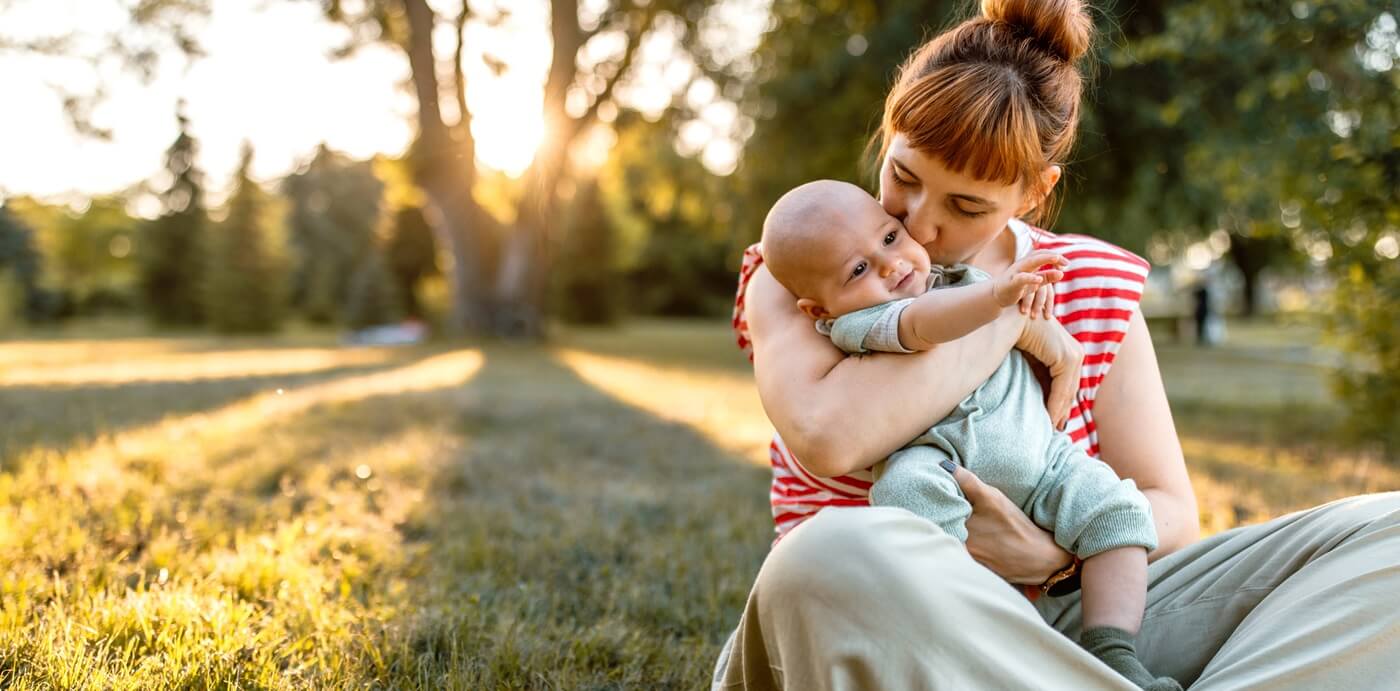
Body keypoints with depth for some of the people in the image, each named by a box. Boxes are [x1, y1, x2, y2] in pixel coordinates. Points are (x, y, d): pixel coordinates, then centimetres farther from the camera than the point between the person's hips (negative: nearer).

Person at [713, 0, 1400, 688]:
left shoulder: (1096, 288, 7)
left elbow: (1166, 509, 5)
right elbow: (829, 438, -24)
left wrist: (1049, 553, -16)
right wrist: (1007, 320, -14)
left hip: (1057, 618, 4)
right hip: (864, 629, -3)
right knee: (835, 555, -42)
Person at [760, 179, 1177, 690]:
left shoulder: (961, 277, 12)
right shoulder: (856, 324, -12)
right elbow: (920, 325, -36)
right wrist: (997, 293, -49)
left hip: (1042, 458, 6)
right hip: (946, 467, -6)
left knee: (1115, 509, -13)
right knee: (908, 484, -36)